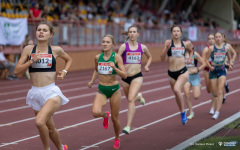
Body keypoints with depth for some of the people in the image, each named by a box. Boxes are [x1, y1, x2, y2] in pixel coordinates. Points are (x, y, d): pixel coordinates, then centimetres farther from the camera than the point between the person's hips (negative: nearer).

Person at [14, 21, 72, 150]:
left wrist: (64, 71, 4)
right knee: (50, 129, 15)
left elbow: (69, 60, 22)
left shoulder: (56, 50, 2)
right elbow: (17, 71, -2)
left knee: (39, 121, -27)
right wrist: (32, 61, -13)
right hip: (35, 94, 3)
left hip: (52, 92, -3)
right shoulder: (28, 49, 2)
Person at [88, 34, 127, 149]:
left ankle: (117, 139, 34)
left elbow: (124, 75, -14)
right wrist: (92, 81, 7)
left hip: (114, 90, -2)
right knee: (96, 112, -23)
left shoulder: (116, 57, -11)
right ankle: (105, 115, 15)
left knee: (115, 118, 7)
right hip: (102, 90, 2)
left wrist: (114, 67, -29)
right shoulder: (97, 57, 0)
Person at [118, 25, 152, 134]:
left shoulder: (142, 47, 3)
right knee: (130, 99, 21)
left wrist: (147, 66, 6)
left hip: (137, 77, -1)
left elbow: (149, 57, 23)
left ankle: (128, 126, -21)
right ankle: (138, 97, 60)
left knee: (131, 99, -20)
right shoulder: (124, 46, -5)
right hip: (125, 77, 2)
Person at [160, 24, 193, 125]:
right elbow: (162, 58, -8)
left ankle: (183, 112, -9)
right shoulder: (168, 42, -3)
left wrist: (189, 59, 9)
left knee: (176, 89, -26)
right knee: (176, 94, 12)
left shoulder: (185, 44, 4)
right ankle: (182, 114, 34)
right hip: (171, 73, 1)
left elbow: (190, 51, 27)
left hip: (183, 72, -1)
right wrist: (166, 48, -21)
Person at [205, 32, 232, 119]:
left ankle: (217, 112, -18)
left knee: (220, 92, -14)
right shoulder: (211, 48, -3)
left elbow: (230, 58, 15)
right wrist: (210, 66, -17)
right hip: (213, 71, 0)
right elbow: (206, 59, 1)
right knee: (214, 94, 5)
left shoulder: (226, 48, 1)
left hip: (222, 71, 0)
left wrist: (230, 65, -4)